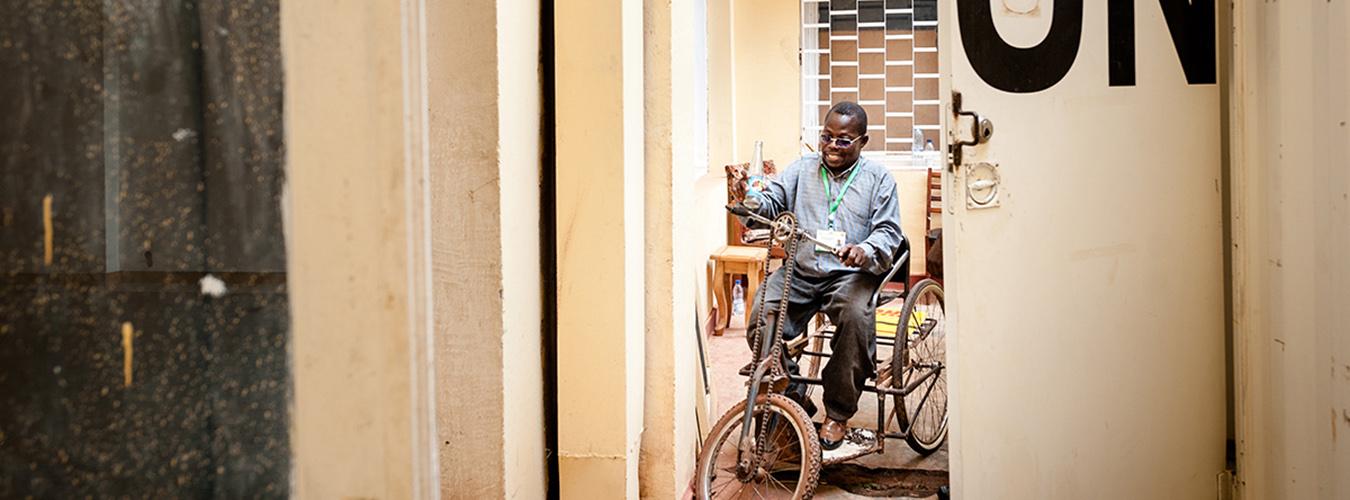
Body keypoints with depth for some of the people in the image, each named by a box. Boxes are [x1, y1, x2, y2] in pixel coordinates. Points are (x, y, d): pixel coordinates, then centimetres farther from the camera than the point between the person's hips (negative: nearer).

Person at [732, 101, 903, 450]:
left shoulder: (878, 178, 9)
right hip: (799, 271, 2)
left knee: (856, 316, -34)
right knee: (761, 317, -24)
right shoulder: (802, 170, 16)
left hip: (849, 274, -2)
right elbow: (772, 203, 5)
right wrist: (748, 198, -19)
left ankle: (838, 413, -17)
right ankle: (792, 396, -1)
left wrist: (867, 250, -22)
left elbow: (889, 232, 0)